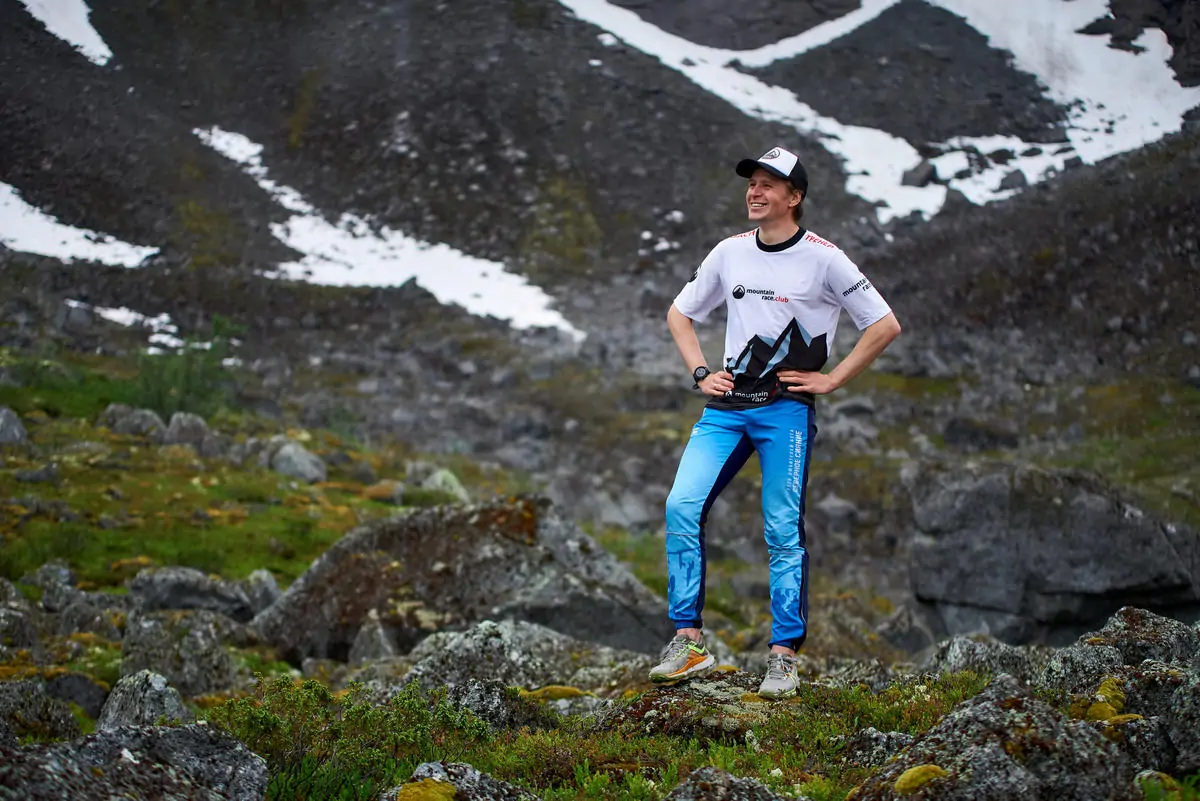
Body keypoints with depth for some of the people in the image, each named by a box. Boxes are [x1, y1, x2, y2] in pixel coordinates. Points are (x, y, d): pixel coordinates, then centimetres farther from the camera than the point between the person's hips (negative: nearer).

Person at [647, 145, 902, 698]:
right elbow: (679, 313, 22)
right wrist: (700, 374, 9)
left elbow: (885, 326, -2)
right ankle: (688, 643, -4)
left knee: (783, 531, -5)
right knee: (682, 507, -10)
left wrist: (831, 380, -5)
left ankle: (783, 656, 3)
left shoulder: (823, 258, -5)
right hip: (726, 405, 4)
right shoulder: (730, 253, 9)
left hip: (786, 409, -4)